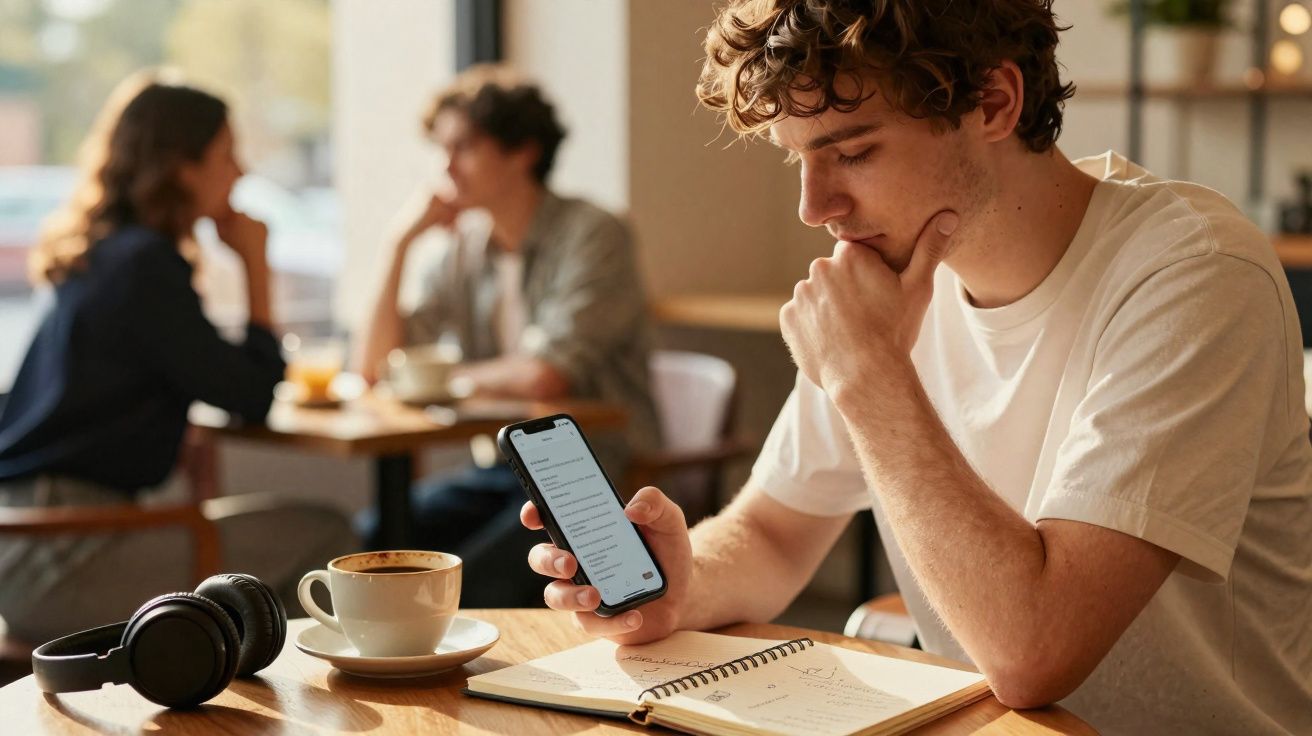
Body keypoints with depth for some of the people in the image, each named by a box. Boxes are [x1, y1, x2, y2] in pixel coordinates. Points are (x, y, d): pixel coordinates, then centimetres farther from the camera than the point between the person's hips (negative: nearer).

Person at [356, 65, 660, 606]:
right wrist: (403, 242, -1)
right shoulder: (468, 245, 9)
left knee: (474, 580, -29)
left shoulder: (592, 236, -11)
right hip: (506, 466, 7)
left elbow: (544, 377, -23)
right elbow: (375, 366, 6)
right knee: (367, 541, -14)